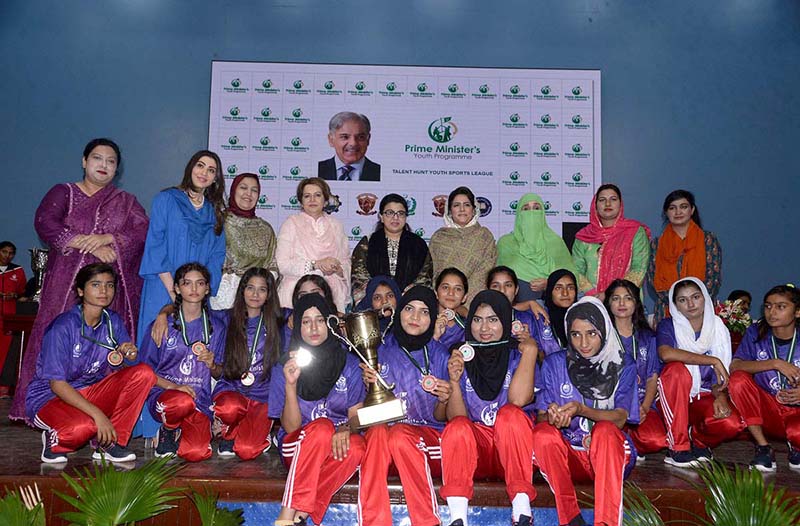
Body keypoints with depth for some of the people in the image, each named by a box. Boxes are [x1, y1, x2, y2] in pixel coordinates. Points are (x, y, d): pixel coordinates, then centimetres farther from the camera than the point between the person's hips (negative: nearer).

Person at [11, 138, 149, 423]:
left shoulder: (126, 202, 19)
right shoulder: (63, 193, 14)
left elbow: (143, 232, 2)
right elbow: (45, 223, -4)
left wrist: (107, 238, -14)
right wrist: (91, 245, -12)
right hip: (67, 284, -1)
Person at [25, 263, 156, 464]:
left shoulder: (113, 321, -1)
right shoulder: (63, 326, -20)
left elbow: (127, 370, 2)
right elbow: (57, 384, -22)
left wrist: (130, 355, -23)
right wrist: (98, 414, -31)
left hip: (90, 394, 6)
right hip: (49, 397, -6)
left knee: (144, 373, -17)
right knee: (83, 426, -39)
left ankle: (109, 442, -11)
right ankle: (56, 441, -1)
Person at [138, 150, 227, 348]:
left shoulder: (215, 212, 14)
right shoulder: (166, 199, 3)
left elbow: (217, 255, 8)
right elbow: (155, 245, -5)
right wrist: (173, 289, -13)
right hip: (164, 291, -3)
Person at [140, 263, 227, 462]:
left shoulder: (216, 327, 10)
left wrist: (212, 364, -7)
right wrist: (174, 386, -14)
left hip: (200, 400, 2)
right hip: (164, 394, -2)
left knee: (197, 453, -23)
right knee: (183, 402, -39)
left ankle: (177, 433, 13)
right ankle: (167, 430, -3)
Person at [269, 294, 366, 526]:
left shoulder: (349, 363, 3)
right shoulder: (284, 368, 0)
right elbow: (290, 427, -7)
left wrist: (345, 430, -21)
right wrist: (290, 384, -22)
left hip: (341, 442, 1)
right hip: (297, 447, -1)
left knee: (357, 447, -33)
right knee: (322, 427, -34)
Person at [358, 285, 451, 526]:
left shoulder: (440, 357, 6)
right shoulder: (382, 351, 7)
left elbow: (439, 419, 6)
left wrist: (444, 401, -16)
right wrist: (370, 386, -12)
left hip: (427, 437, -1)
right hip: (384, 428, 1)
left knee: (401, 434, -34)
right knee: (377, 431, -33)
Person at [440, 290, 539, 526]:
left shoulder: (518, 355, 2)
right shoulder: (461, 358, 7)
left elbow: (519, 399, -20)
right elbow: (456, 417, -3)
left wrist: (530, 351, -15)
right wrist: (454, 381, -19)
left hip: (513, 448, -1)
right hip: (474, 448, 1)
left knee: (510, 413, -31)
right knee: (458, 427, -30)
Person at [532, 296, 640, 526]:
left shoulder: (623, 367, 4)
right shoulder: (554, 364, 6)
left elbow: (620, 419, -8)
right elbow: (541, 416, 1)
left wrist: (581, 409, -27)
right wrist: (551, 417, -24)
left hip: (608, 452, -1)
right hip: (566, 453, 1)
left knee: (605, 430, -34)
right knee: (543, 433, -30)